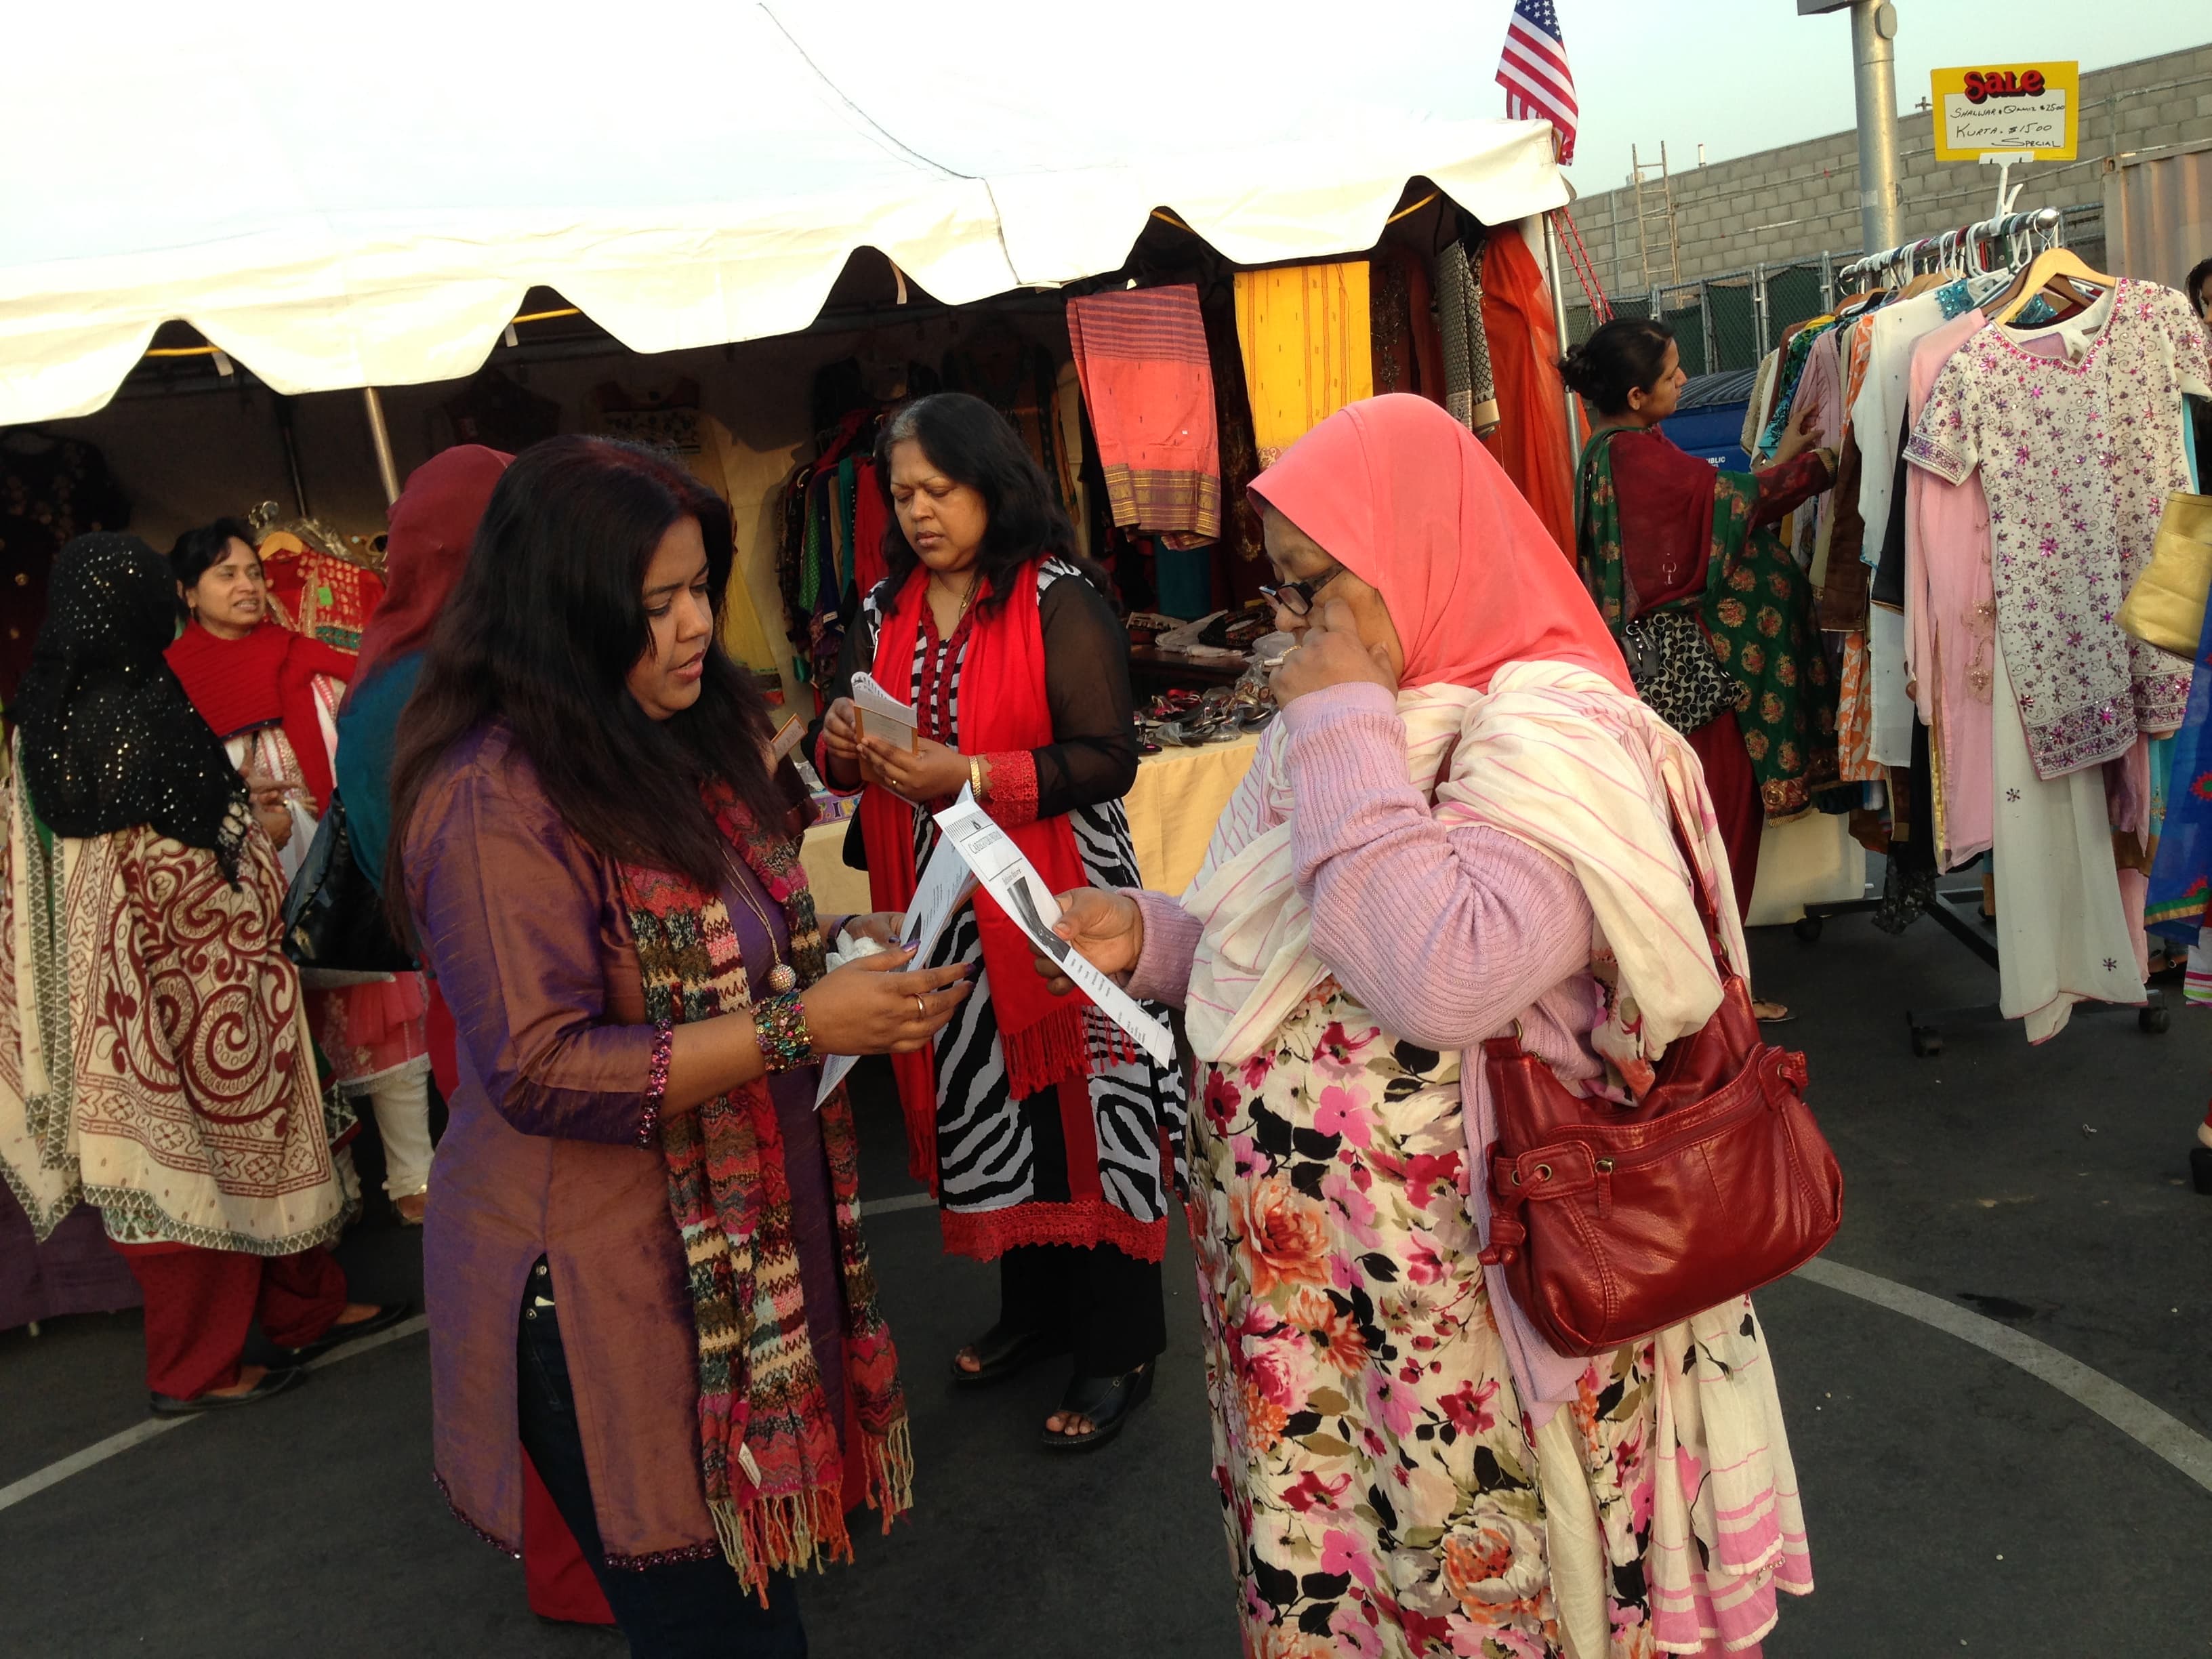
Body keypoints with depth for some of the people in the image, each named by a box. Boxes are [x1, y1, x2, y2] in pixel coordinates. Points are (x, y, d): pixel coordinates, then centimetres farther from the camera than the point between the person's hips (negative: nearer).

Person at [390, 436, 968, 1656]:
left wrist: (838, 946, 1)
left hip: (749, 1246, 8)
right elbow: (541, 1073, -22)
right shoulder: (498, 806, -20)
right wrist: (800, 1026, -23)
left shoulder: (686, 736, 8)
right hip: (606, 1289, -8)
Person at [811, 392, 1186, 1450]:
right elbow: (841, 761, 17)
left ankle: (1117, 1348, 16)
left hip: (1056, 904, -6)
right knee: (981, 1107, 14)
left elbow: (1106, 760, -15)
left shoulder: (1059, 601, -8)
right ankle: (1033, 1306, 34)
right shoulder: (884, 613, 11)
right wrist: (844, 746, -6)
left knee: (1080, 1112, 1)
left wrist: (966, 776, -22)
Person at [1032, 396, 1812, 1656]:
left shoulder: (1555, 736, -17)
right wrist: (1151, 939, 1)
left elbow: (1444, 979, -33)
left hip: (1456, 1302, -8)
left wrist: (1344, 735, -24)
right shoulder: (1369, 723, 9)